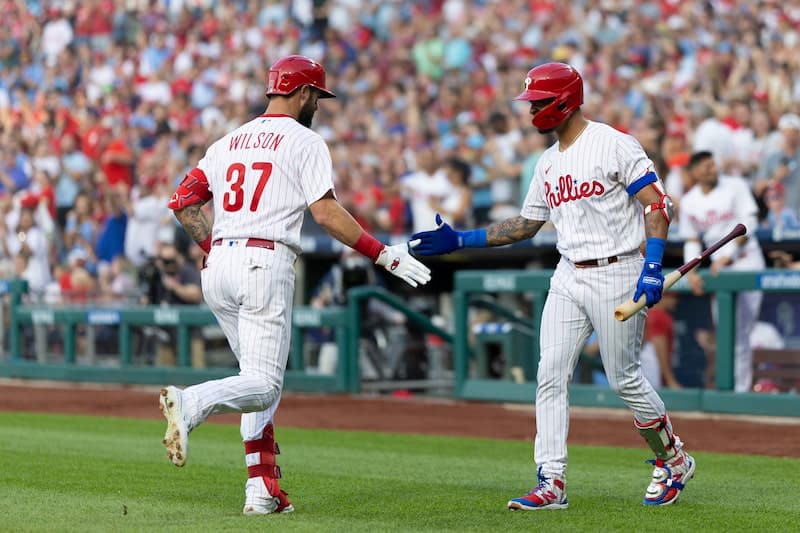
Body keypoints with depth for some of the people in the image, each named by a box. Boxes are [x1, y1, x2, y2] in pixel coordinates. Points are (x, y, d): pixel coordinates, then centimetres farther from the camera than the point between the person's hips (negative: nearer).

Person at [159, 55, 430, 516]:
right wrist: (384, 254, -8)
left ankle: (263, 487, 7)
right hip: (266, 265, -7)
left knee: (262, 379, 15)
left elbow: (183, 202, 15)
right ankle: (190, 403, -36)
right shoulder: (305, 141, 1)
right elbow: (326, 212, -11)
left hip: (218, 267, 7)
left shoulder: (230, 142, 20)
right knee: (264, 386, -9)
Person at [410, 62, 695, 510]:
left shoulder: (614, 145, -10)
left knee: (625, 379, -2)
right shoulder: (549, 163, 15)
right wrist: (460, 240, 14)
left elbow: (657, 203, -14)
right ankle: (552, 483, -3)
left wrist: (653, 264, -24)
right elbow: (526, 225, 21)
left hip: (616, 275, -8)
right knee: (551, 376, -3)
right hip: (569, 276, 8)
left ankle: (673, 460, 20)